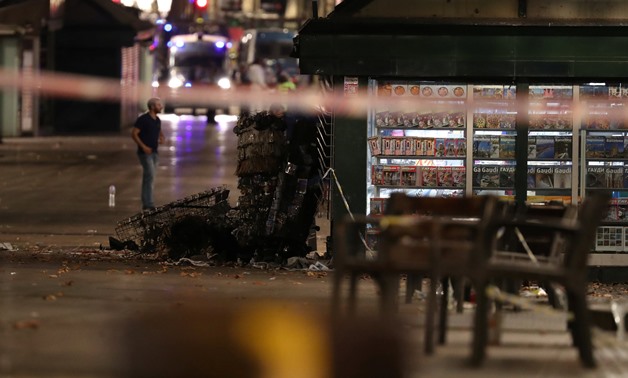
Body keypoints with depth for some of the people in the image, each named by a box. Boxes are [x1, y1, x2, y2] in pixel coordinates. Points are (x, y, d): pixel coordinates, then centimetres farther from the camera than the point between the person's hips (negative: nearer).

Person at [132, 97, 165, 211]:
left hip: (154, 153, 8)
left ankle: (146, 204, 13)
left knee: (149, 178, 9)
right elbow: (134, 134, -15)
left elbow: (160, 132, 26)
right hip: (145, 153, -8)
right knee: (150, 177, -15)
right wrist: (143, 146, -23)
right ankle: (149, 205, -15)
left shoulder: (157, 120, 9)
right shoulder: (143, 119, -14)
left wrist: (162, 138, 2)